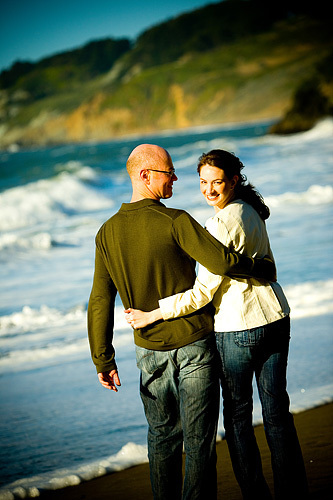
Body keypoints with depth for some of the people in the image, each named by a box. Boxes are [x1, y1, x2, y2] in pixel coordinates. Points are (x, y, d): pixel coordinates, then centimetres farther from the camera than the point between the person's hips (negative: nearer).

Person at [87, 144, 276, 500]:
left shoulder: (107, 234, -2)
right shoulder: (175, 221, -16)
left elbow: (100, 302, -2)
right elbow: (221, 262, -25)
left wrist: (103, 360, 2)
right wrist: (265, 268, -7)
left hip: (150, 352, 4)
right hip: (195, 344, -4)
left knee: (163, 436, 19)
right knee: (199, 439, 4)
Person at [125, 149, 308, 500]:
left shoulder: (222, 225, -19)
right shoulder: (250, 209, 8)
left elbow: (203, 292, -19)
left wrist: (152, 315, -15)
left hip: (237, 328, -8)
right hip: (276, 318, 8)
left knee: (238, 415, 8)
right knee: (277, 412, 13)